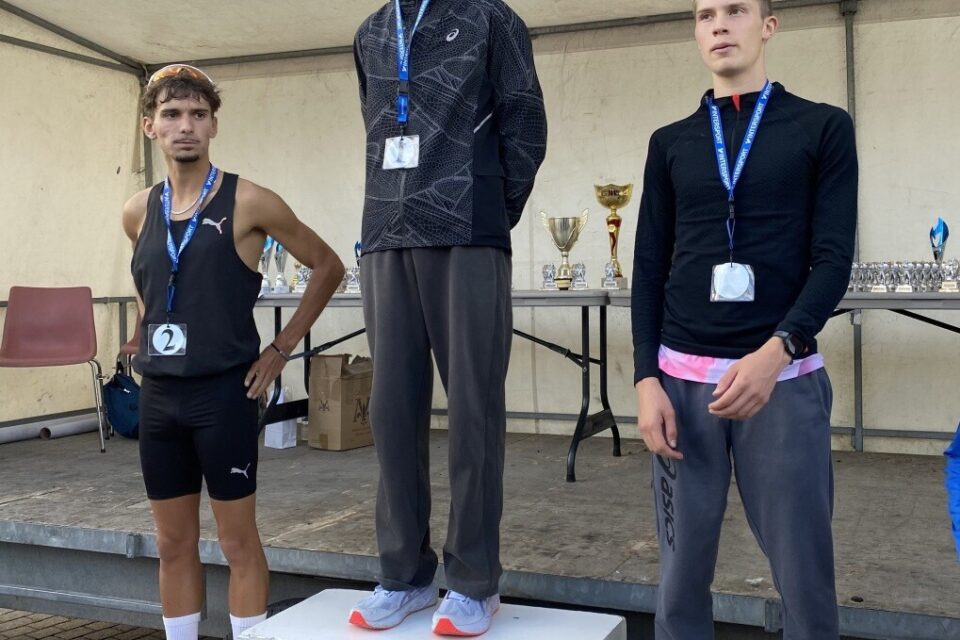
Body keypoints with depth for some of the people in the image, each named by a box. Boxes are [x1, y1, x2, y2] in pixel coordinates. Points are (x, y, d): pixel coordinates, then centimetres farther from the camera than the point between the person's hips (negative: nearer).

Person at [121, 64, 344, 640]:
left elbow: (328, 266, -1)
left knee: (238, 542, 3)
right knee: (174, 544, 13)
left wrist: (283, 347, -3)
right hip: (158, 394, 5)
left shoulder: (248, 203, -8)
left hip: (223, 392, -5)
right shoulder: (139, 212, 7)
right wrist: (157, 336, 13)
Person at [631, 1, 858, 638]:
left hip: (785, 377, -2)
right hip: (682, 377, 2)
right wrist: (647, 378, -1)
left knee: (806, 575, 1)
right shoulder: (670, 143, 14)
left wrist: (775, 351, -18)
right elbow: (649, 268, 11)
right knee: (683, 572, 5)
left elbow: (833, 256, -2)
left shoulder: (824, 127, 6)